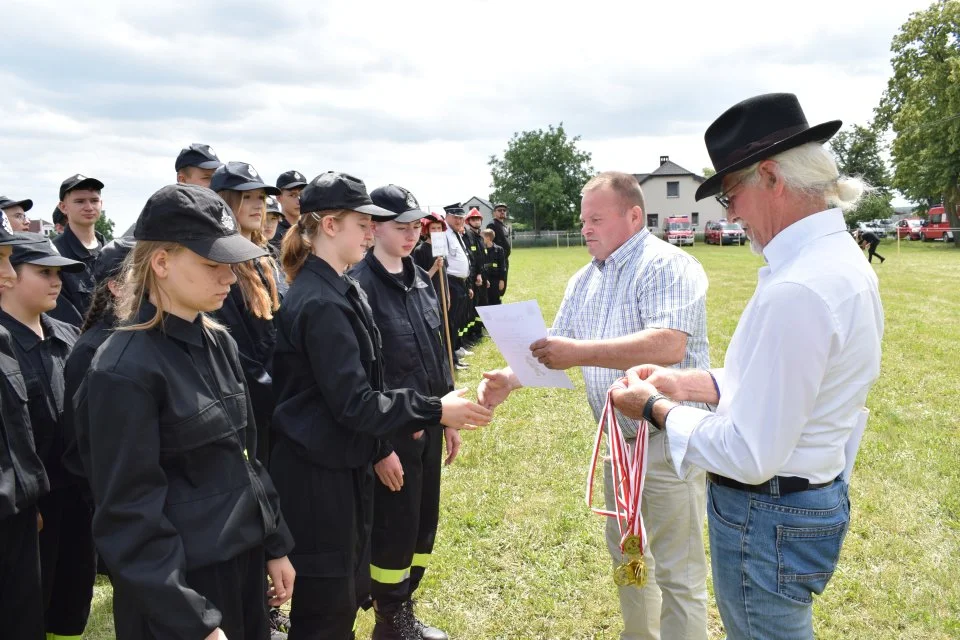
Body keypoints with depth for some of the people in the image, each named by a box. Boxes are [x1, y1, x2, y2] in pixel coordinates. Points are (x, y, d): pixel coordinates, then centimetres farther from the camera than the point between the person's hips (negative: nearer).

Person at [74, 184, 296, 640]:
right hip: (180, 584, -7)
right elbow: (130, 513, -20)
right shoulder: (125, 369, -20)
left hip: (244, 560, 7)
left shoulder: (219, 343, 4)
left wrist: (274, 545, 11)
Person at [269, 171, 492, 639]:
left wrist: (406, 417, 9)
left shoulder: (341, 291, 9)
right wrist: (434, 411, -20)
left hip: (344, 462, 10)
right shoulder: (320, 303, -22)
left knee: (349, 590, 20)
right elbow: (353, 402, -24)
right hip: (317, 471, -10)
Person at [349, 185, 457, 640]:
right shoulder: (360, 285, -15)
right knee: (393, 531, 5)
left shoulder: (420, 279, 8)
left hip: (427, 426, 7)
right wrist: (380, 446, -17)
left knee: (423, 524, 16)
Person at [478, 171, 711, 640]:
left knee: (676, 572, 1)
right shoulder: (584, 281, 9)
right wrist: (510, 379, -9)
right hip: (618, 439, 9)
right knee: (627, 554, 23)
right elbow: (556, 348, 10)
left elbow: (669, 345, -31)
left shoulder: (667, 266, -17)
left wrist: (580, 352, -35)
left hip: (668, 438, -8)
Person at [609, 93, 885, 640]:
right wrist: (689, 383, 9)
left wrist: (656, 408, -13)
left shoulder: (795, 291, -29)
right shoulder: (846, 261, 3)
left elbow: (749, 455, -27)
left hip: (768, 518, -10)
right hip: (820, 497, 10)